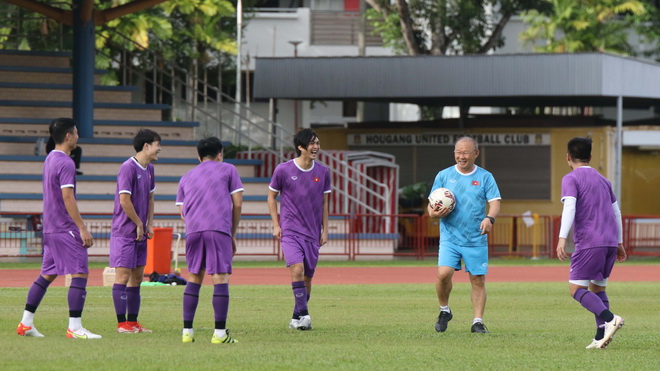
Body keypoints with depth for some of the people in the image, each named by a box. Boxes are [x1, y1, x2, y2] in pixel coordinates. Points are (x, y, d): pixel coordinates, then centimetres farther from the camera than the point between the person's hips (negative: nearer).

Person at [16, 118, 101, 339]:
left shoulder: (50, 159, 15)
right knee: (80, 274, -8)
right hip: (66, 228, -10)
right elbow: (67, 198, -20)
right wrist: (82, 228, -19)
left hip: (50, 228, 10)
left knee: (47, 275, 13)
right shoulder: (65, 163, -15)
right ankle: (74, 327, -13)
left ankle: (26, 323, 13)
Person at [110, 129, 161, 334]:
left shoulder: (149, 169, 12)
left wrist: (149, 224, 12)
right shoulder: (128, 168, -16)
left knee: (137, 276, 10)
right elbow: (124, 200, -20)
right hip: (124, 231, -9)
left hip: (140, 233, 9)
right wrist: (139, 224, -11)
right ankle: (122, 324, -5)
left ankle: (133, 322, 15)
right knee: (123, 276, -7)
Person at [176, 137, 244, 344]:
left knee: (193, 279, 11)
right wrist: (233, 234, 16)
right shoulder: (228, 170, 15)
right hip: (219, 229, -4)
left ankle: (187, 331, 8)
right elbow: (237, 204, 10)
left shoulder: (186, 178, 25)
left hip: (193, 230, 4)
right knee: (220, 278, -5)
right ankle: (220, 333, -10)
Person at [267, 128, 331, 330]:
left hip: (313, 233, 4)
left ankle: (297, 318, 20)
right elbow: (271, 196, 6)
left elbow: (324, 202, 13)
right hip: (290, 230, -4)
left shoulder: (323, 172, 4)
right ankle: (303, 314, -18)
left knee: (307, 276, 6)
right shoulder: (283, 170, -5)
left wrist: (325, 230, 9)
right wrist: (276, 224, 0)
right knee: (297, 269, -21)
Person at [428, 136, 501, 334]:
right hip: (450, 237, 0)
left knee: (478, 280, -1)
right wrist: (434, 212, -14)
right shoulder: (444, 176, 8)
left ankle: (478, 321, 10)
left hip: (476, 240, 0)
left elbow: (495, 202, -2)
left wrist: (490, 218, -23)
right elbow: (432, 205, 10)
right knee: (444, 273, -17)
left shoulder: (485, 177, 5)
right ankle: (444, 311, 6)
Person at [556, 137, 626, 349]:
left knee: (576, 289, -4)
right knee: (598, 287, 14)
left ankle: (610, 319, -27)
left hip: (589, 243, -7)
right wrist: (619, 243, 31)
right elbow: (616, 212, 24)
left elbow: (569, 207, -16)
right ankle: (601, 337, 1)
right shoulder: (602, 180, 21)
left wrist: (562, 238, -22)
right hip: (610, 241, 7)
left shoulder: (571, 179, 0)